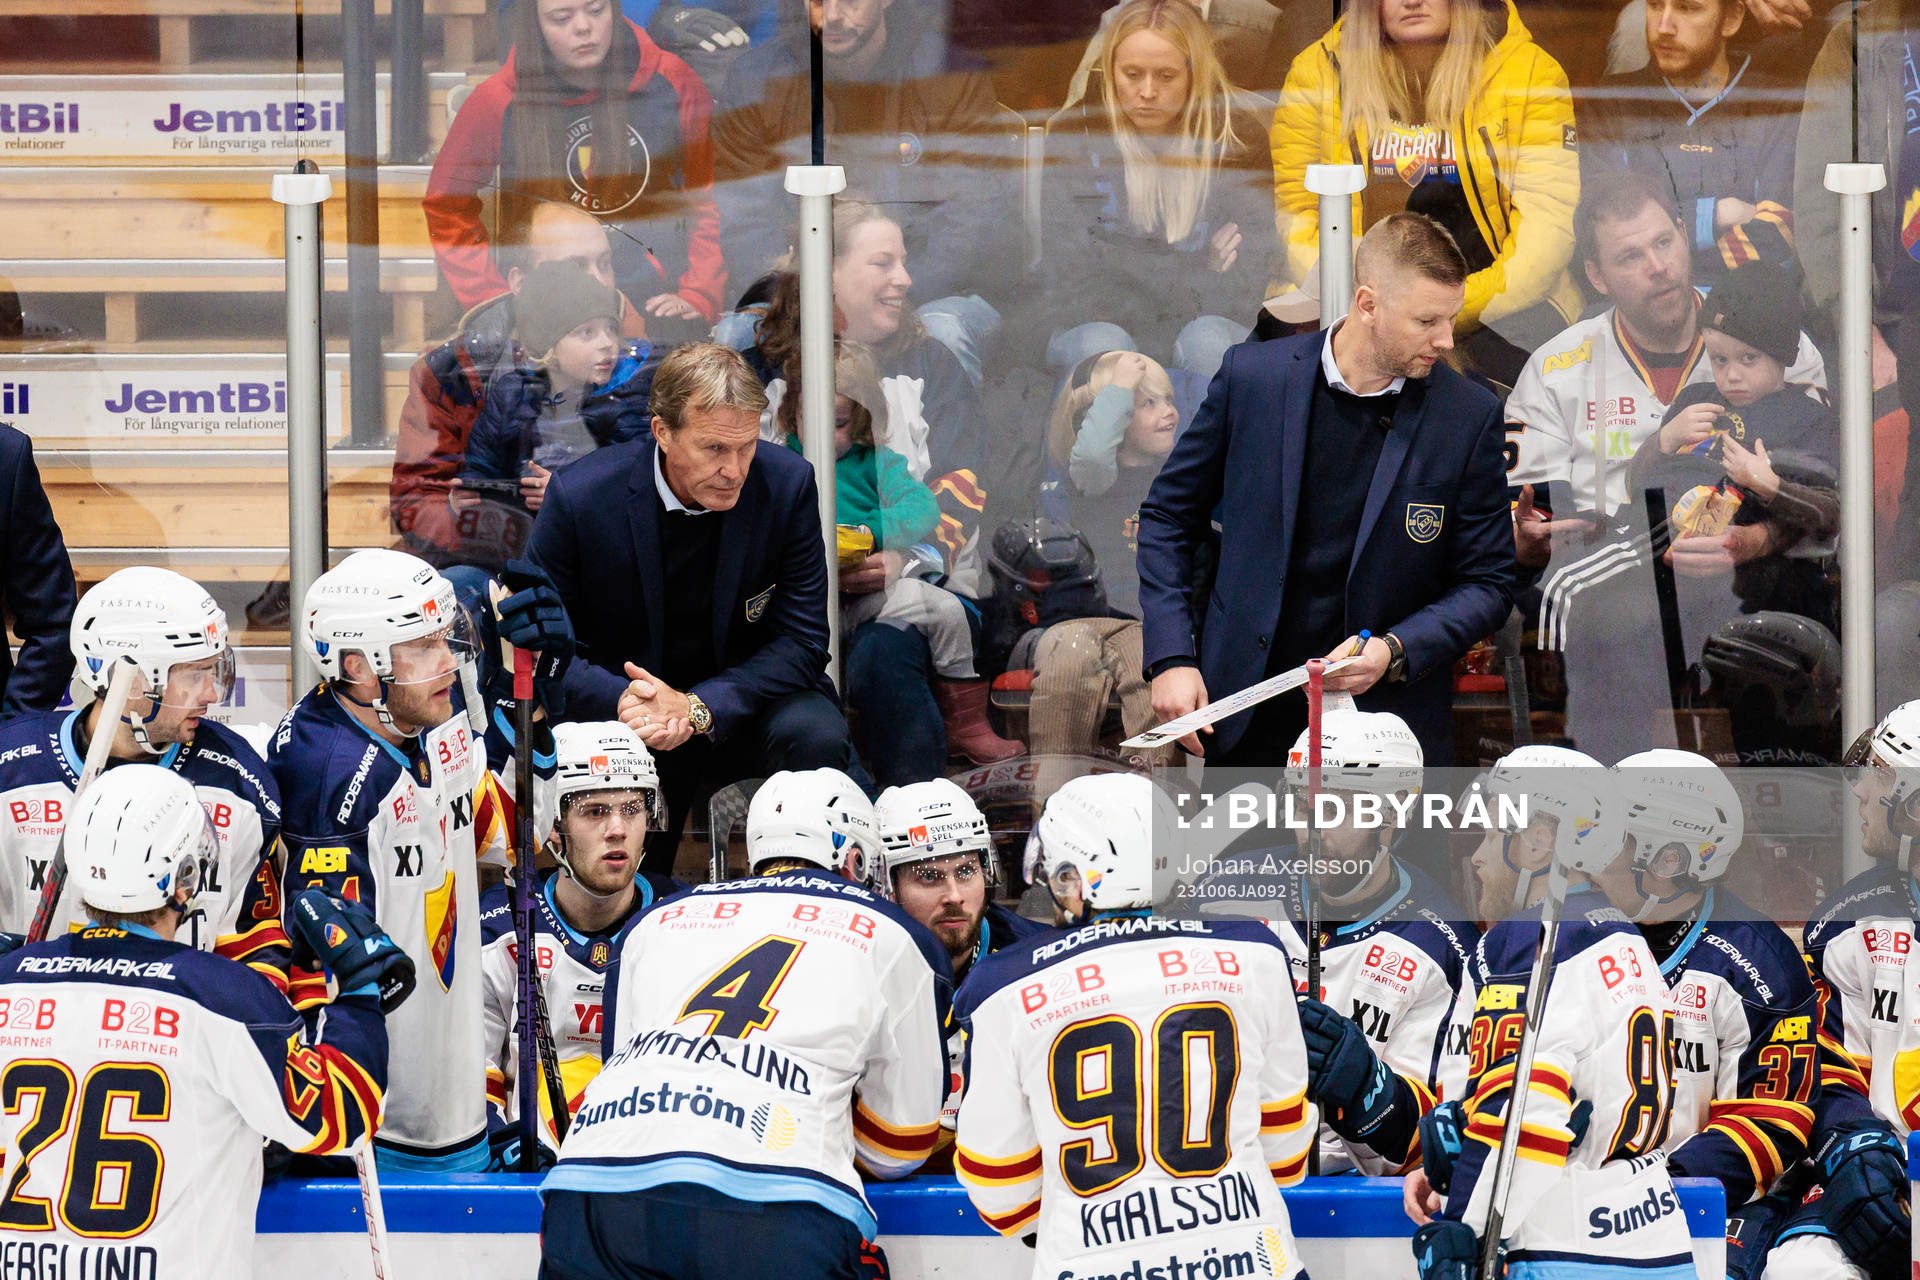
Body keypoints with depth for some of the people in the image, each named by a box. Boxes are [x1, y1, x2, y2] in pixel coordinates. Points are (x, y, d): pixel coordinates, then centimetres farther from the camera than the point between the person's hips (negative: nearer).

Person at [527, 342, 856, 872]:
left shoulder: (787, 484, -12)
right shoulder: (580, 496, -15)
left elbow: (802, 640, -10)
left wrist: (698, 708, -26)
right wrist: (621, 701, -30)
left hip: (744, 703, 1)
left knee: (814, 734, -31)